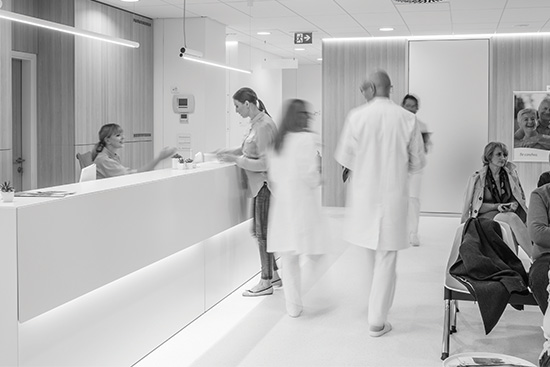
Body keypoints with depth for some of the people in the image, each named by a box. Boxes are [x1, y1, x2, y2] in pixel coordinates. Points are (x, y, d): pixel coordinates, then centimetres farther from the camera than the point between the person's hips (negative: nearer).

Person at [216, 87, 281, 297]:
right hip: (260, 185, 9)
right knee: (261, 231, 15)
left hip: (265, 185, -9)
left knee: (263, 232, 0)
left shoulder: (264, 126, -20)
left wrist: (236, 159, -17)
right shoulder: (256, 123, 9)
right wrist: (230, 152, 8)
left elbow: (264, 163, -21)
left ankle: (266, 283, 10)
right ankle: (273, 275, 27)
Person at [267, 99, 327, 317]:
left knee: (288, 256, 9)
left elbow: (272, 174, 8)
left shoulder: (278, 141, 7)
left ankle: (293, 306, 14)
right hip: (303, 201, -5)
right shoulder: (308, 138, -9)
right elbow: (310, 173, -14)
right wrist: (316, 183, 5)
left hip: (282, 202, 5)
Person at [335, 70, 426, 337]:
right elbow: (417, 162, 2)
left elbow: (344, 157, -3)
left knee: (371, 256, 21)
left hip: (363, 193, 1)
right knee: (386, 258, 6)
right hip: (394, 195, -1)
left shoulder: (356, 116, -8)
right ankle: (377, 321, 11)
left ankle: (376, 306, 38)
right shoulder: (408, 119, -6)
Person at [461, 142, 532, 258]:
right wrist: (497, 206, -15)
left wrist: (515, 204, -9)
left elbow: (522, 198, 17)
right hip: (485, 218, -4)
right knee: (512, 218, -36)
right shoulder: (477, 178, 0)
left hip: (508, 215, 4)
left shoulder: (511, 174, 10)